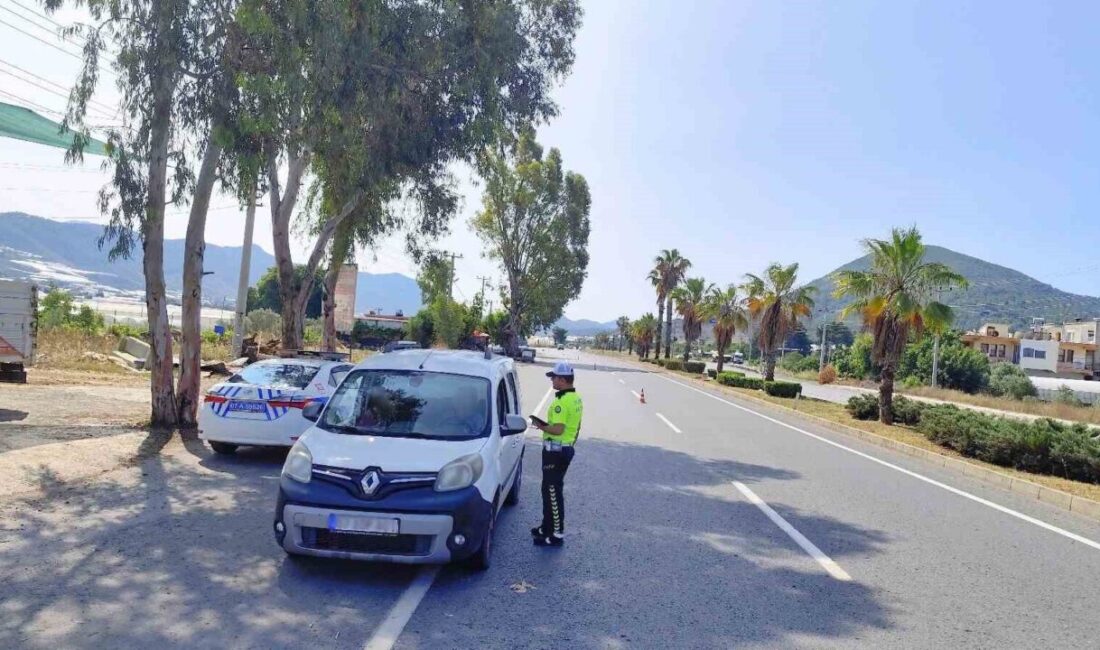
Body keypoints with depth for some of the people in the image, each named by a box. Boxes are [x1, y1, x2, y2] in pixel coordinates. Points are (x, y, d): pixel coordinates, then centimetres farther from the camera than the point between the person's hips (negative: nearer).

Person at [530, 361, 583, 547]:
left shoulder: (562, 401, -21)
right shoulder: (576, 399, 11)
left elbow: (558, 429, -26)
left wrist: (541, 426, -12)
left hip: (555, 450, -10)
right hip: (567, 448, 10)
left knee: (552, 492, -4)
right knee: (550, 490, 18)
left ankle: (557, 535, 0)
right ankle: (547, 527, 27)